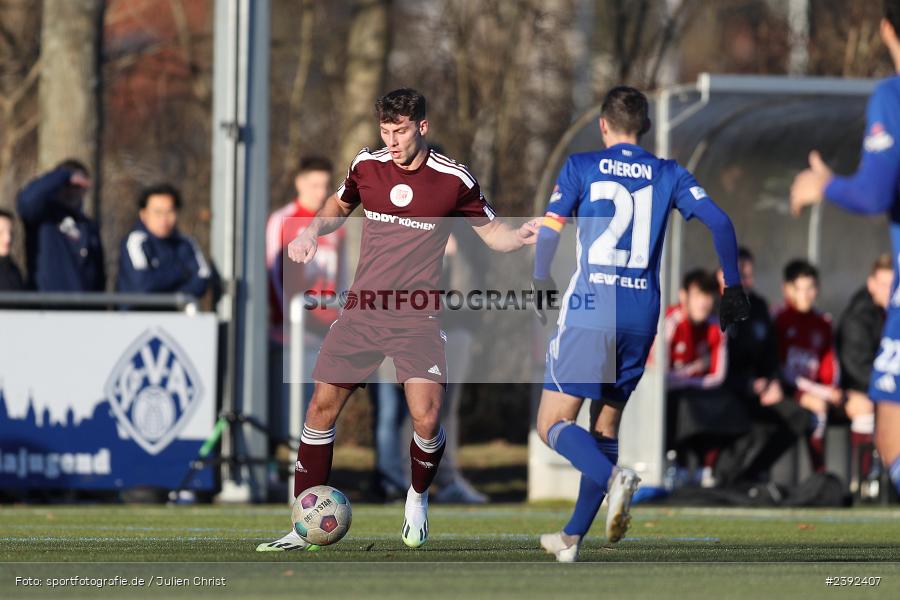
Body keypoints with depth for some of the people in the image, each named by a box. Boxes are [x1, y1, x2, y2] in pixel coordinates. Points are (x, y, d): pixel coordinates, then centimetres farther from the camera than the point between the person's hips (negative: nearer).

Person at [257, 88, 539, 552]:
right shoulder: (366, 166, 2)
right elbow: (339, 207, 22)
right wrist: (313, 231, 3)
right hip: (362, 311, 3)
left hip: (417, 318, -3)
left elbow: (492, 232, 5)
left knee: (426, 419, -15)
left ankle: (418, 499, 17)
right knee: (322, 407, -2)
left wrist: (523, 236, -16)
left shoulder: (453, 179, -6)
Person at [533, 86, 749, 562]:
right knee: (608, 425, 17)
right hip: (642, 315, 4)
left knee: (553, 424, -1)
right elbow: (719, 221, 0)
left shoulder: (580, 167, 2)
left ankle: (614, 478, -30)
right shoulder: (667, 175, 9)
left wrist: (541, 283, 13)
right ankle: (573, 537, 18)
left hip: (588, 309, -4)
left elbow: (547, 233, -4)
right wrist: (733, 288, 9)